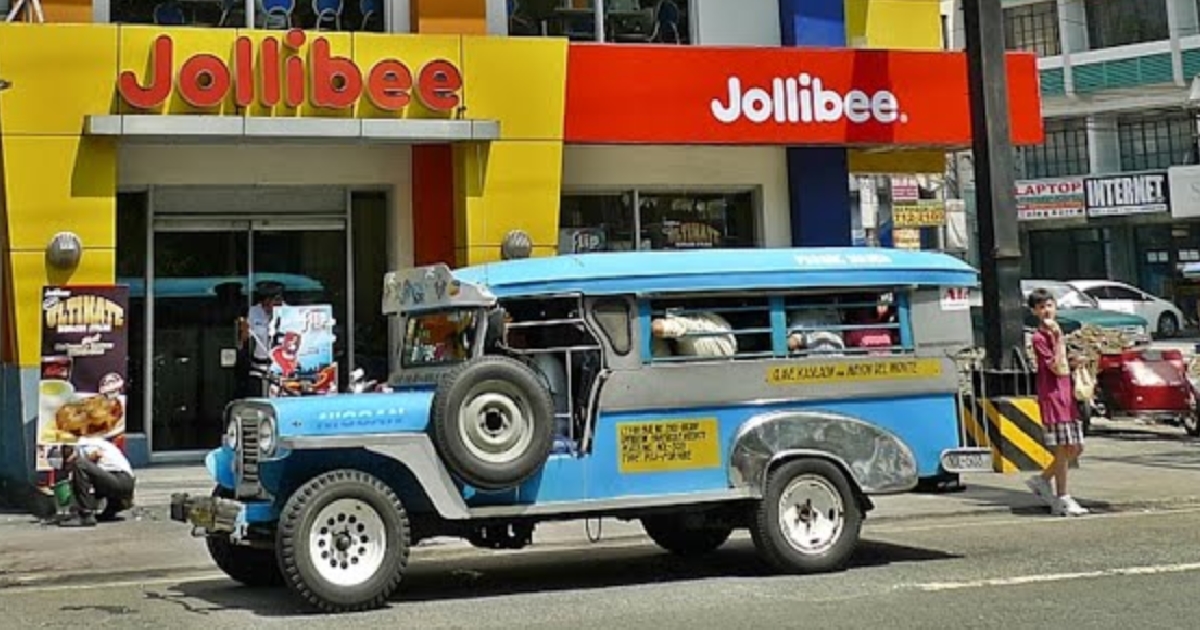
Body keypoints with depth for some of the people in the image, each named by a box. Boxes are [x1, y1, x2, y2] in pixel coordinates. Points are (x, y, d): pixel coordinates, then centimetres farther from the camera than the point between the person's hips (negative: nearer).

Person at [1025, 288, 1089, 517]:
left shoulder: (1057, 332, 16)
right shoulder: (1039, 337, -10)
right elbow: (1058, 368, -18)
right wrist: (1057, 337, -19)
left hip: (1068, 397, 8)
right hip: (1052, 397, -8)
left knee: (1075, 448, 10)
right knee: (1062, 450, -6)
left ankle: (1042, 480, 24)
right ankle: (1062, 500, 1)